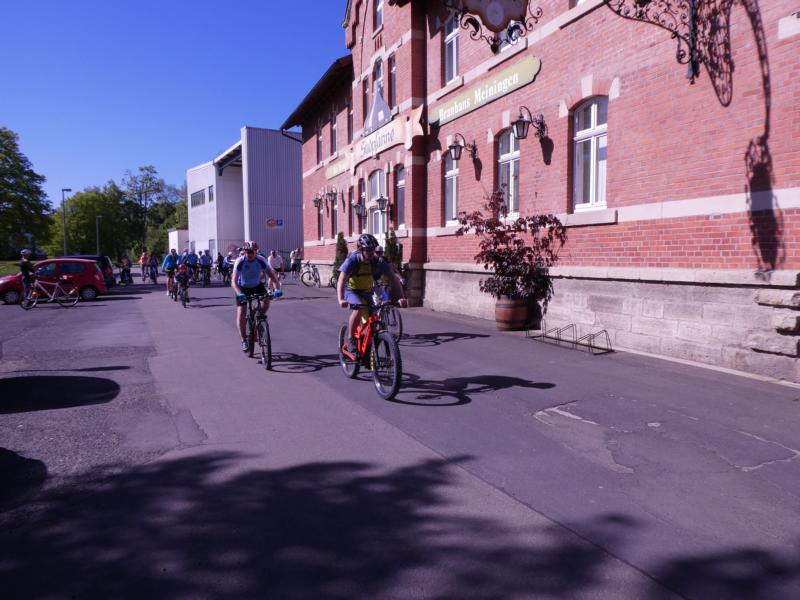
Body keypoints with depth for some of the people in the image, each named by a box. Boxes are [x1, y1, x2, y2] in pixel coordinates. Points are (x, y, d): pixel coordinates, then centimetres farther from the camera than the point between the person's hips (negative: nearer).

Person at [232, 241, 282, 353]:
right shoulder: (240, 262, -25)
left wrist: (277, 289, -38)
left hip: (257, 286, 1)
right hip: (243, 288, -1)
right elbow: (234, 281, -31)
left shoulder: (261, 260, -21)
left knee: (266, 301, -26)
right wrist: (239, 293, -48)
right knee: (241, 313, -10)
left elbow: (272, 275, -22)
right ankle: (243, 340, 3)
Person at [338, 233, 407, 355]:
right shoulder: (352, 260, -26)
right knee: (358, 308, -32)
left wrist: (401, 298, -34)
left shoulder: (378, 262, -19)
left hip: (366, 292, 4)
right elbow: (341, 280, -36)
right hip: (351, 290, -3)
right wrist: (341, 300, -53)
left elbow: (394, 279, -20)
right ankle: (350, 340, -17)